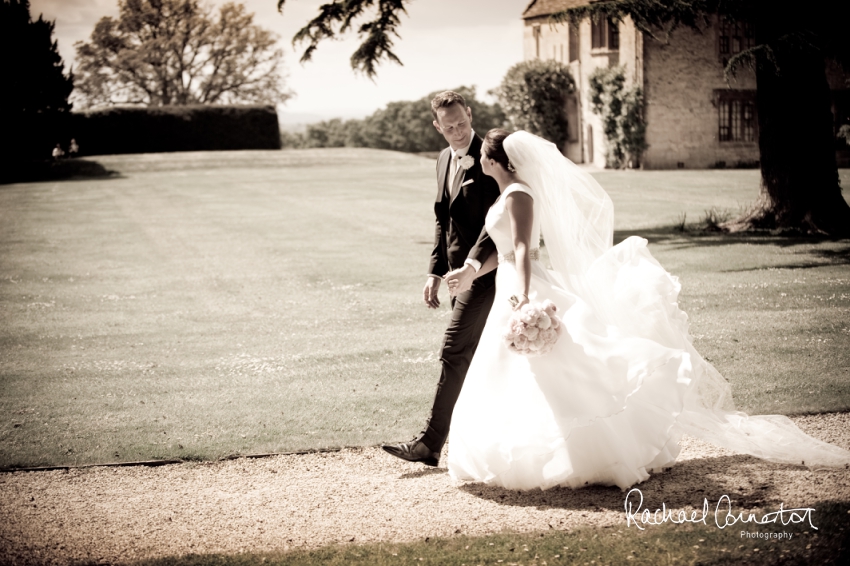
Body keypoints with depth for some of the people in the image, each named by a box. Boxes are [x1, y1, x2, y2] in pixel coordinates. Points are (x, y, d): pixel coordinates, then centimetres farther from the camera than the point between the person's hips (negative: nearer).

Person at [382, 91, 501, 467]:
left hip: (483, 269, -9)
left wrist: (473, 261, -30)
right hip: (461, 270, 9)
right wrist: (435, 273, 14)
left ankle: (431, 443, -7)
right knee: (476, 356, 13)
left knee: (454, 353, -10)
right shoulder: (444, 161, 14)